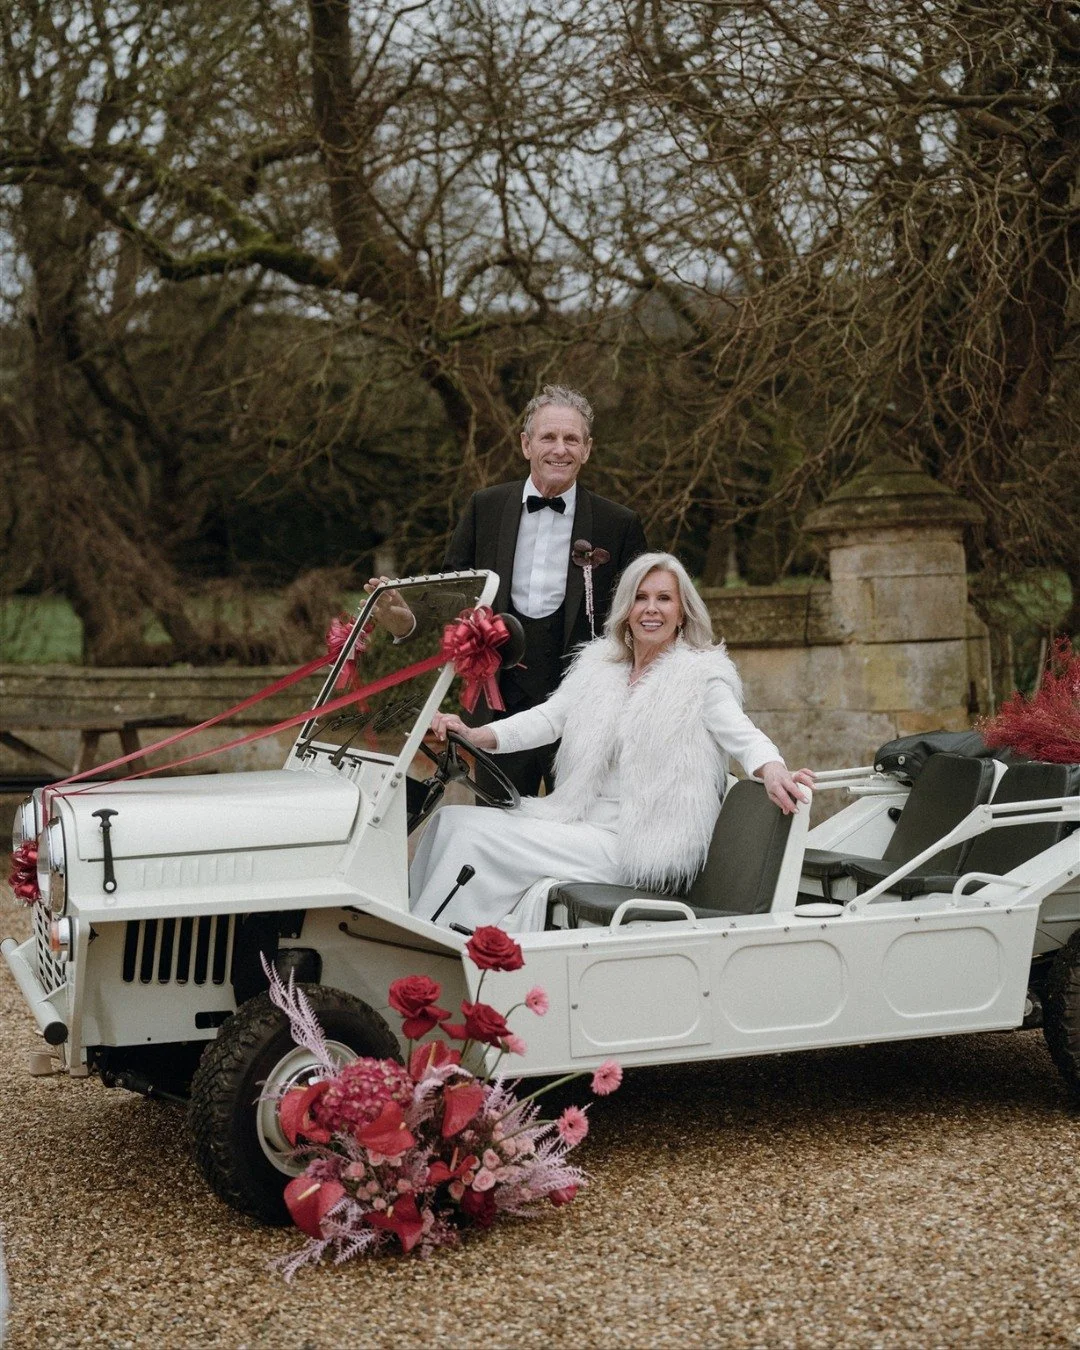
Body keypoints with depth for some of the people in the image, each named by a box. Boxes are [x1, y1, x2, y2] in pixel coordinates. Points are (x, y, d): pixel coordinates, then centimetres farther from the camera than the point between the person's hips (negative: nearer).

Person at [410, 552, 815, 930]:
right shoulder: (597, 664, 14)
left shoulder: (702, 675, -2)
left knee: (475, 836, -19)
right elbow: (549, 717, 3)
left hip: (635, 846, -7)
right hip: (581, 820, 7)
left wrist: (772, 771, -40)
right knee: (452, 820, -5)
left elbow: (742, 734, -16)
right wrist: (476, 736, -15)